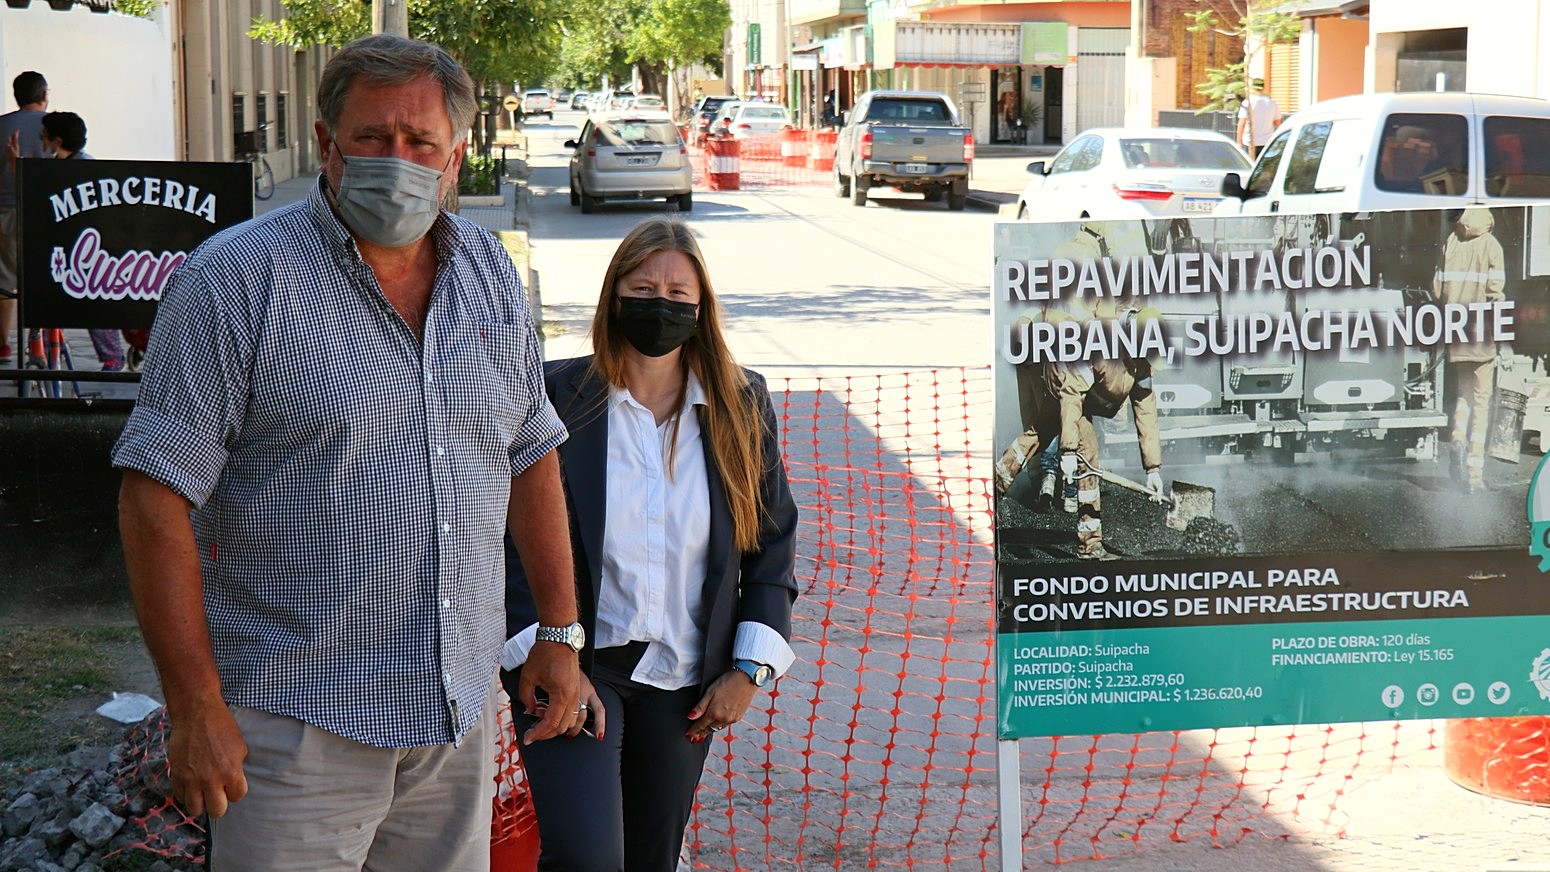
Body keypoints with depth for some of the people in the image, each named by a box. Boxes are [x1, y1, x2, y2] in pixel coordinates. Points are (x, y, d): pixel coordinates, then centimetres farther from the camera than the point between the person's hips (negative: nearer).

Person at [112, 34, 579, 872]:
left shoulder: (489, 272, 8)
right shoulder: (235, 279, -11)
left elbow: (531, 454, 17)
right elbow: (157, 495, -14)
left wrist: (560, 630, 14)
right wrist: (195, 707, -17)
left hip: (459, 711, 6)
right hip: (299, 722, -5)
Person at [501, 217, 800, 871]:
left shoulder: (741, 408, 4)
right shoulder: (556, 396, -5)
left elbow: (774, 539, 9)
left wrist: (748, 669, 2)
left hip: (684, 679, 4)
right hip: (575, 668, -3)